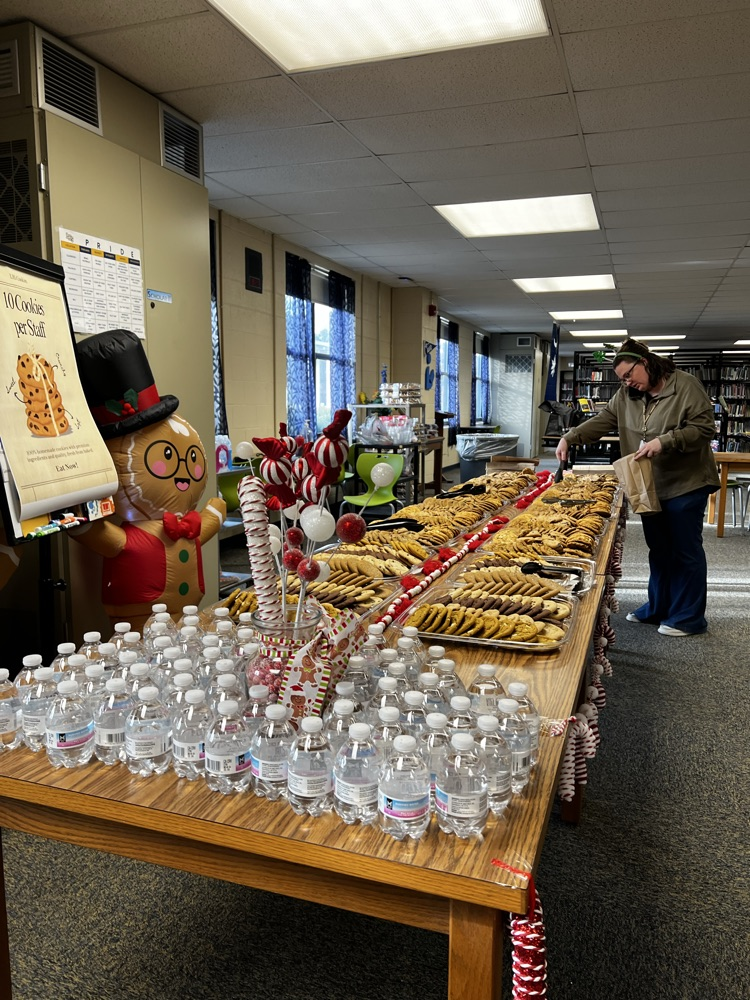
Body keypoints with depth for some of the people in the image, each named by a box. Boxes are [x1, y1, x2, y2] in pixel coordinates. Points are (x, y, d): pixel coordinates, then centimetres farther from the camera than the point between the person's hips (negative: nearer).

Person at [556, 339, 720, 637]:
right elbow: (602, 421, 6)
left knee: (686, 552, 3)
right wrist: (570, 438, -7)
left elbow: (704, 427, -16)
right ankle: (658, 608, 29)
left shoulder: (686, 386, -13)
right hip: (650, 486, 6)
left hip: (685, 484, -6)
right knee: (658, 550, 16)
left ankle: (689, 618, 14)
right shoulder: (626, 395, 6)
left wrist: (664, 442, -26)